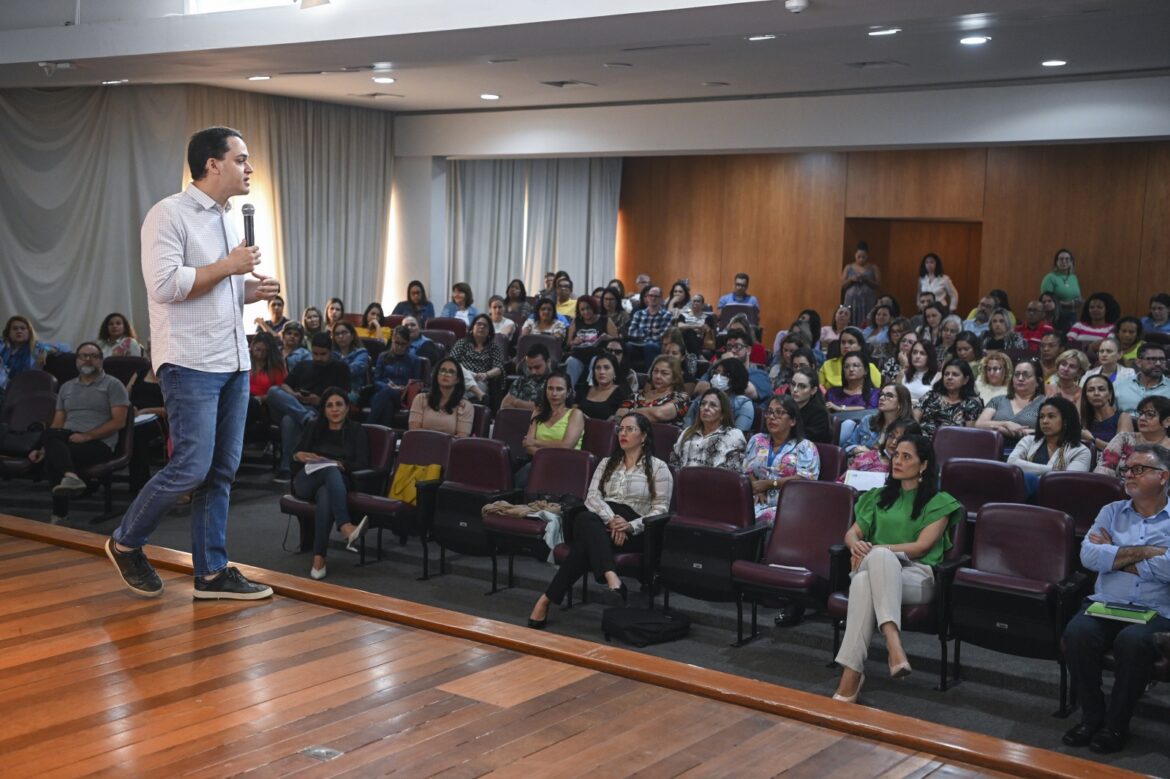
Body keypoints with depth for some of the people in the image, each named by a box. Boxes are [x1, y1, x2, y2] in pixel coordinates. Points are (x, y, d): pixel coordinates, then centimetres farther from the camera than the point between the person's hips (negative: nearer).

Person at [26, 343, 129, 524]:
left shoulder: (113, 385, 5)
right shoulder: (66, 387, 22)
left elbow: (118, 422, -6)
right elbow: (57, 424, 17)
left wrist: (86, 436, -16)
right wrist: (44, 448, -1)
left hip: (99, 443, -4)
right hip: (67, 439, 4)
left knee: (54, 457, -30)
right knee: (51, 436, -32)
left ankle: (60, 513, -29)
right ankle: (70, 477, -48)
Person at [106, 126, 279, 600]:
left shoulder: (225, 219, 18)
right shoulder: (169, 215, -9)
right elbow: (164, 285, -19)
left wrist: (249, 292, 7)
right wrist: (227, 267, -14)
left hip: (233, 363, 8)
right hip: (190, 364, -8)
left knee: (222, 471, 7)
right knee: (191, 468, -8)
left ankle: (211, 572, 13)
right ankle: (125, 543, 14)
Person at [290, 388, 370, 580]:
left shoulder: (355, 430, 16)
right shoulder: (314, 428, 23)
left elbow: (362, 463, 4)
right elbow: (295, 455, 16)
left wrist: (340, 464, -13)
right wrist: (298, 456, -8)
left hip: (338, 480, 0)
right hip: (307, 480, 1)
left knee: (325, 495, -41)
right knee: (331, 471, -38)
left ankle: (319, 558, -51)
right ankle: (346, 528, -61)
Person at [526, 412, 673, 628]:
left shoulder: (658, 468, 10)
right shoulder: (607, 463, 24)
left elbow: (660, 510, 1)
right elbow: (592, 496, 7)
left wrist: (631, 526, -18)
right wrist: (611, 518, -15)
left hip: (632, 532, -3)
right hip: (600, 520, 3)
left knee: (586, 540, -37)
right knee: (585, 519, -39)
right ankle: (611, 578, -58)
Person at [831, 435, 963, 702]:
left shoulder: (939, 502, 12)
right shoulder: (878, 497, 27)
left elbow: (921, 546, -1)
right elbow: (851, 533, 20)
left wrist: (874, 549, -10)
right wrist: (857, 545, -5)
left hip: (916, 577, -3)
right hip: (876, 569, 4)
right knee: (863, 582, -39)